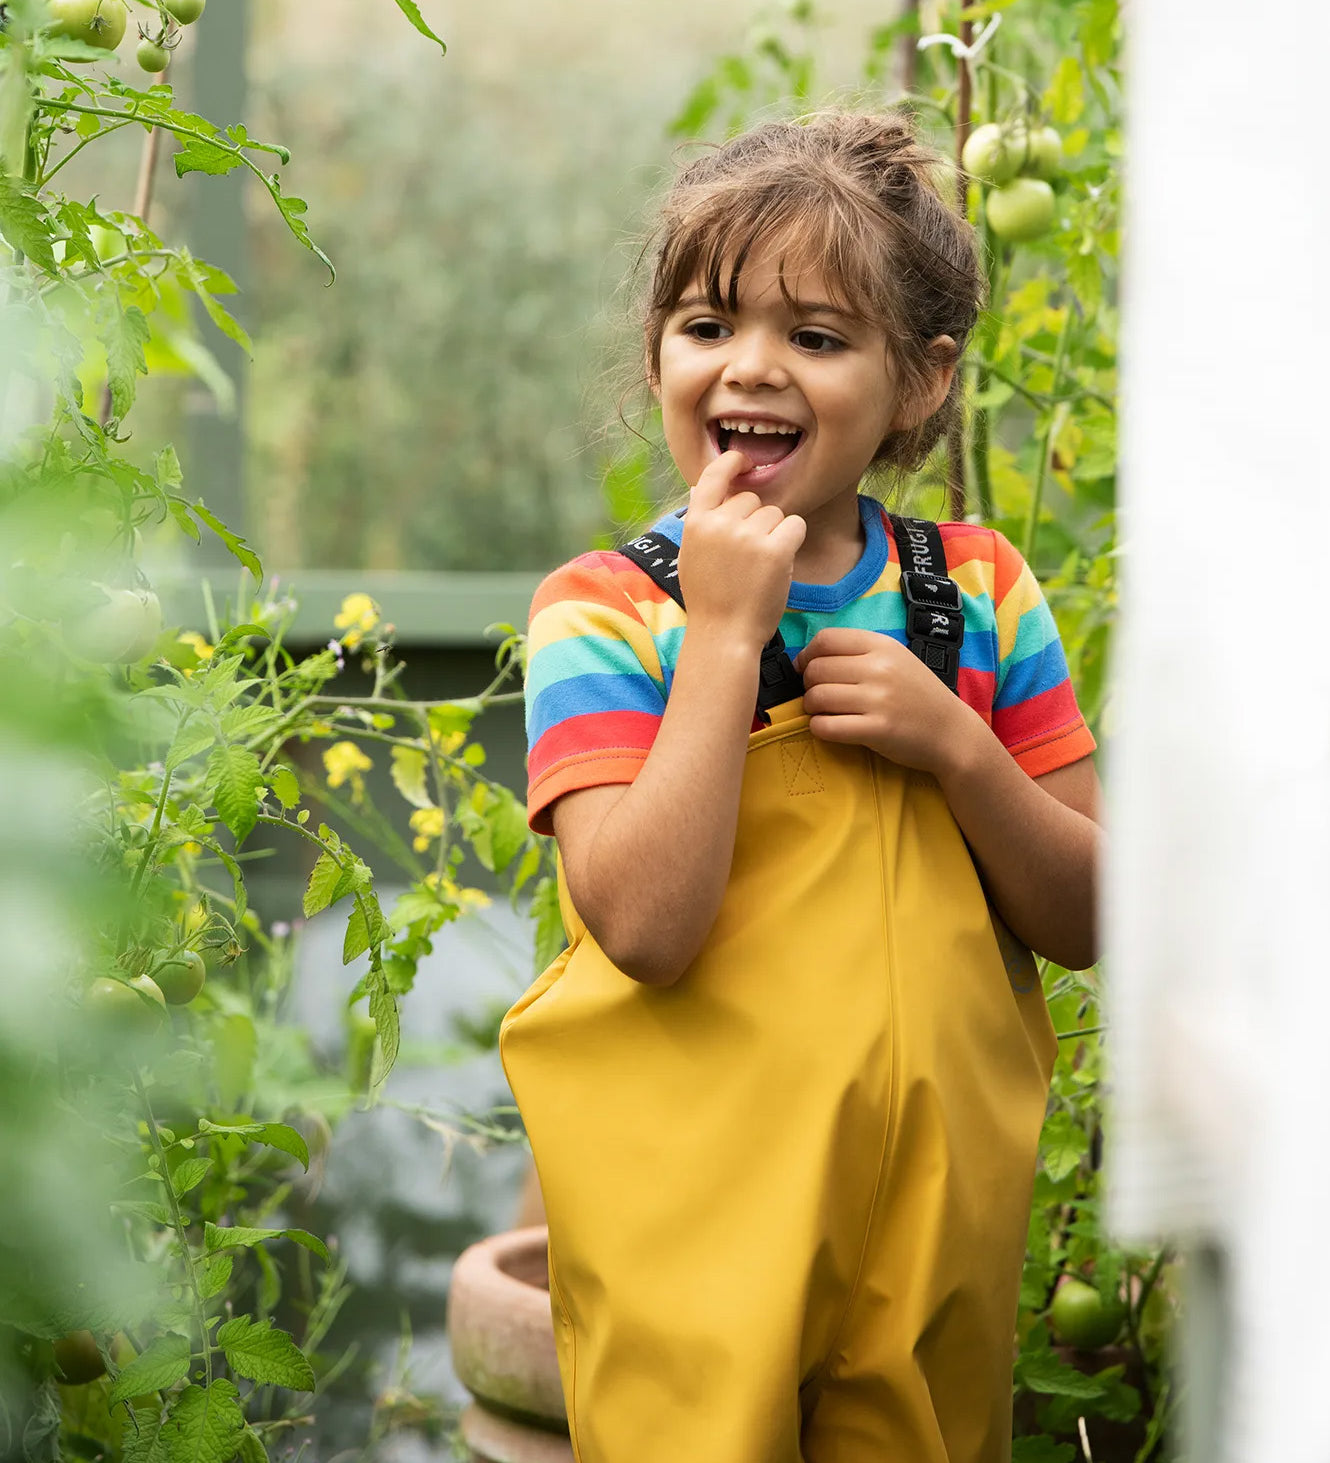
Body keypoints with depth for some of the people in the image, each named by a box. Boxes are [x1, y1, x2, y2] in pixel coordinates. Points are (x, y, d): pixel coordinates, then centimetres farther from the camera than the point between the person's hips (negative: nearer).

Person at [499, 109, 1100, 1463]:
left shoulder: (981, 596, 2)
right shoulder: (604, 614, -8)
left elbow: (1085, 922, 3)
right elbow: (645, 927, -22)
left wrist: (952, 745, -13)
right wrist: (727, 634, -21)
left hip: (937, 1214, 3)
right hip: (689, 1230, -3)